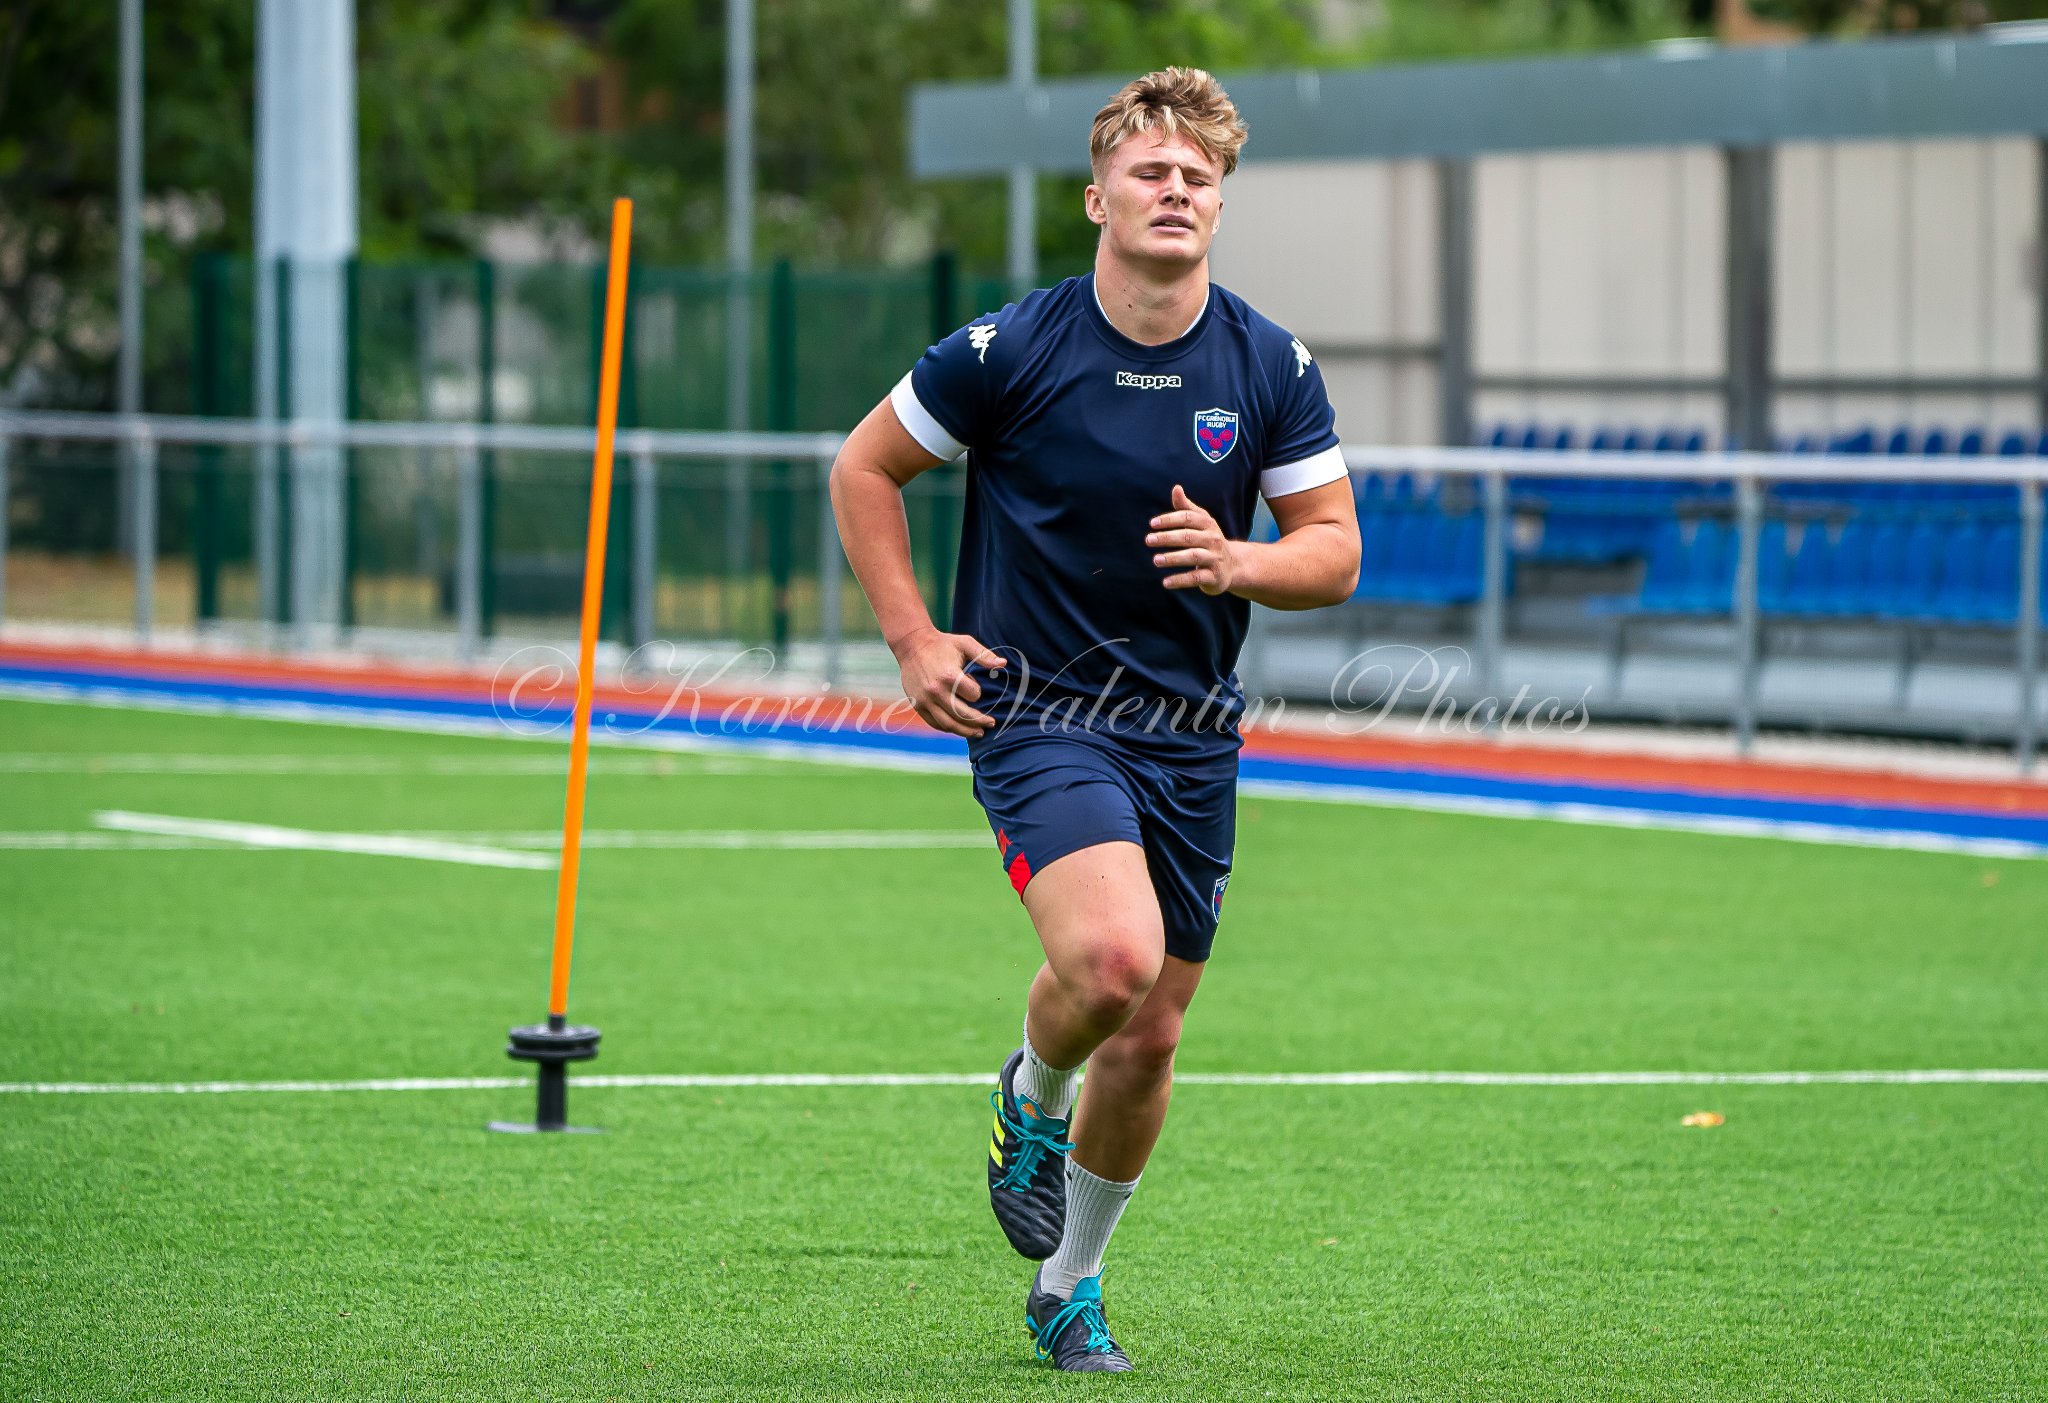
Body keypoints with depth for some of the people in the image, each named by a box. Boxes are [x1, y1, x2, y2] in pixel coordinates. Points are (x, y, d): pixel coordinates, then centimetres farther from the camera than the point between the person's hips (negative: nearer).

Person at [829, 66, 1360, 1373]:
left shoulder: (1272, 368, -2)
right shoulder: (1010, 351, -10)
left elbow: (1335, 549, 4)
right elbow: (865, 469, 3)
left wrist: (1238, 564, -18)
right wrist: (915, 640, -3)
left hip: (1192, 736, 4)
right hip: (1037, 712, -4)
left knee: (1149, 1036, 8)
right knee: (1112, 956, -28)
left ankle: (1072, 1284, 29)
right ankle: (1031, 1100, 7)